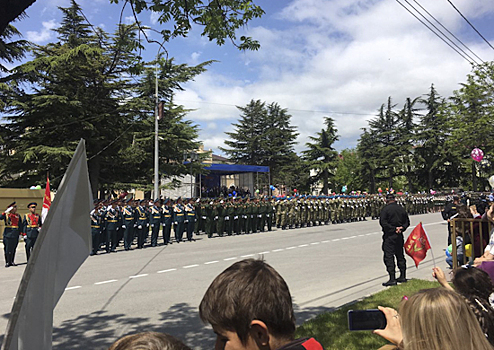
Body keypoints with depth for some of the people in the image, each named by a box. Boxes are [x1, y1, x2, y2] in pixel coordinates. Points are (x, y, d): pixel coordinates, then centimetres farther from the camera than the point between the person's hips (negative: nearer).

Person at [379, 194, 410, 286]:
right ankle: (403, 276, 26)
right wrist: (401, 228, -1)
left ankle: (392, 279, -8)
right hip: (399, 236, 7)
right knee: (400, 256, 17)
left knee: (389, 257, -5)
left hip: (389, 236, -7)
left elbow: (382, 222, -19)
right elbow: (407, 222, 13)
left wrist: (393, 229, -14)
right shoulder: (401, 209, 9)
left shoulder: (385, 209, -11)